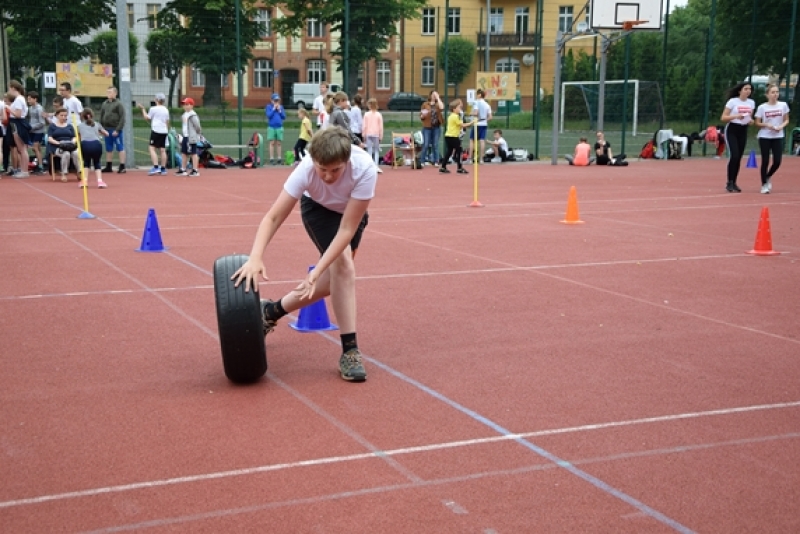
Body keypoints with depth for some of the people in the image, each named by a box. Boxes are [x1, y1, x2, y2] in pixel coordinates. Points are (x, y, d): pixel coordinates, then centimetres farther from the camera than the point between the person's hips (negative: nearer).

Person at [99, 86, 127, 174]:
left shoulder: (118, 104, -6)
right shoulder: (104, 104, 11)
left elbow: (122, 118, -11)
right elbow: (101, 117, 16)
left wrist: (117, 130, -16)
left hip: (116, 130, -6)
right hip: (107, 130, 6)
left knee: (120, 148, -1)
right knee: (108, 149, 13)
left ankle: (122, 167, 3)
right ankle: (108, 167, 20)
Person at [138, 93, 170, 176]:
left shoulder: (153, 109, -6)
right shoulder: (166, 110, 12)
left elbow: (147, 117, 4)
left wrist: (143, 109, 15)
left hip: (156, 131, -6)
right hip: (164, 131, 6)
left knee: (152, 148, -4)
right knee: (162, 150, 6)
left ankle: (156, 167, -16)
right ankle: (163, 169, 7)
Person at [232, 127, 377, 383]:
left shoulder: (364, 169, -41)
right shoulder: (306, 169, -38)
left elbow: (347, 229, -37)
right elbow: (273, 218, -36)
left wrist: (317, 271, -43)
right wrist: (255, 258, -52)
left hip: (352, 212, 2)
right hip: (317, 207, -2)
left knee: (333, 278, 0)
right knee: (343, 266, -23)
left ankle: (271, 311, 21)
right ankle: (350, 350, -15)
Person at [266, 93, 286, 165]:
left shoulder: (281, 107, 9)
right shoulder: (269, 106, 1)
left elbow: (284, 117, 5)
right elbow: (269, 115, -12)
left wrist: (279, 110, -5)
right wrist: (274, 109, -10)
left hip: (279, 127, 3)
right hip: (271, 127, -3)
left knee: (278, 143, 5)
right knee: (272, 143, -3)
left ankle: (279, 158, 10)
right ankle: (271, 159, -1)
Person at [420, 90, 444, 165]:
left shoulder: (438, 104, 10)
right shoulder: (425, 104, 5)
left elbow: (442, 108, -15)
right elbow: (421, 116, 6)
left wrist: (438, 98, -8)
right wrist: (423, 115, -17)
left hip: (436, 127, 2)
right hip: (427, 127, -2)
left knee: (435, 145, 4)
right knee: (426, 145, -5)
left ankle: (436, 161, 9)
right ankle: (423, 161, 2)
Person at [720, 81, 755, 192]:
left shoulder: (751, 103, 6)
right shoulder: (732, 101, -10)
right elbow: (723, 118, -12)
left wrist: (750, 120, -4)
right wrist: (736, 116, -26)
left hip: (743, 131, 5)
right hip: (732, 130, -5)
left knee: (738, 158, 5)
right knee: (734, 156, -16)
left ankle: (734, 183, 13)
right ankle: (729, 183, -7)